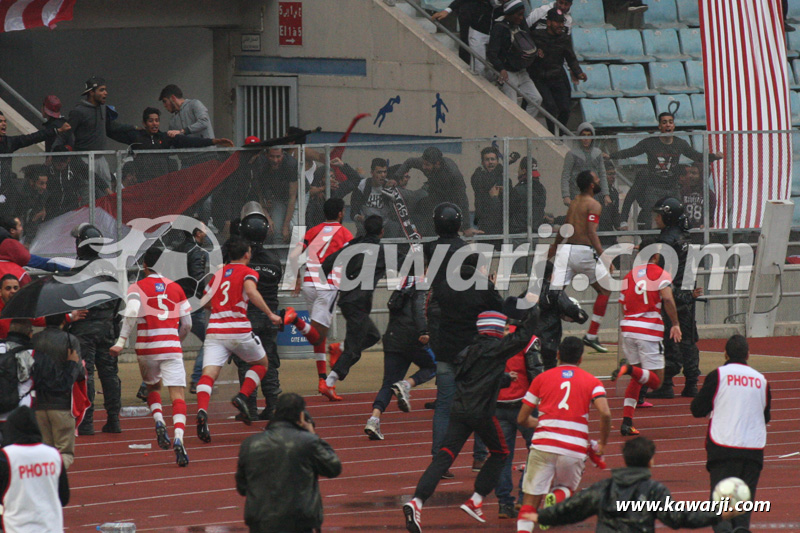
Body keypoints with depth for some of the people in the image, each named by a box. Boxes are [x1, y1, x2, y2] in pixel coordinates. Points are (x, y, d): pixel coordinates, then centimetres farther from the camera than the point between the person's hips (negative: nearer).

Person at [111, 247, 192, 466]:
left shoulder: (137, 287, 5)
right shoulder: (176, 288, 12)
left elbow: (132, 313, -15)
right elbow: (187, 324, 12)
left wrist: (121, 341, -19)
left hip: (146, 348, 0)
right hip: (171, 347, 0)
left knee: (153, 387, 26)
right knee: (177, 395, -6)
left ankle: (159, 421, 0)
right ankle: (178, 438, -28)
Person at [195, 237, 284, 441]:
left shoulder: (218, 273, 19)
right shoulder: (248, 272, 4)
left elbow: (206, 301, 24)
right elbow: (251, 291, -16)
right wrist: (270, 314, -12)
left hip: (214, 330, 3)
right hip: (239, 330, -3)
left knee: (208, 374, -10)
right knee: (261, 363, 23)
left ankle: (202, 411, -36)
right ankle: (242, 396, 2)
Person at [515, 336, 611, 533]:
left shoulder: (542, 378, 12)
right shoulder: (592, 382, 9)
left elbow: (522, 419, 13)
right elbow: (605, 413, -8)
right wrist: (602, 444, 6)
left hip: (543, 445, 0)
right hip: (575, 449, 0)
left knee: (530, 499, 4)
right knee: (566, 488, 24)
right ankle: (557, 498, -11)